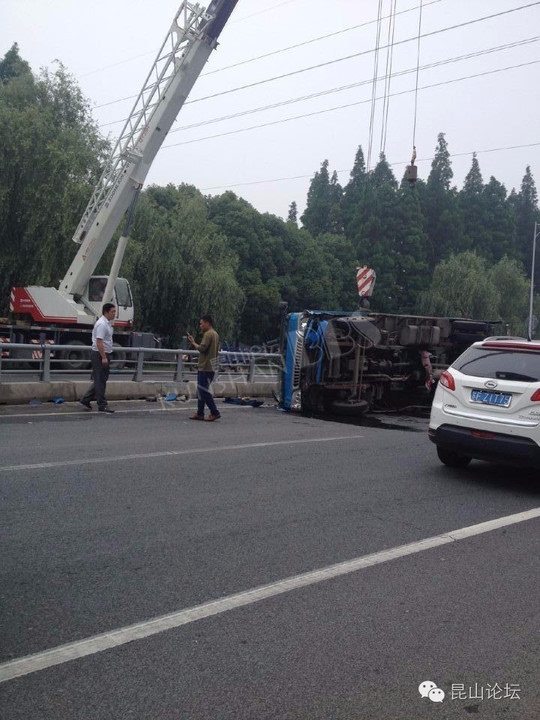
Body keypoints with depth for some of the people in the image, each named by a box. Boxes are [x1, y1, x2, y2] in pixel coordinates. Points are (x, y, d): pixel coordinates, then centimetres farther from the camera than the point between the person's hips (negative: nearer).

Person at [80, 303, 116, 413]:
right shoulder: (102, 324, -18)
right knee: (100, 380, -4)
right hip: (100, 355, -10)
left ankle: (86, 400, 21)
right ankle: (102, 405, 0)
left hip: (105, 354, 10)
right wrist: (104, 357, -26)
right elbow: (99, 342, -24)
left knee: (100, 380, 14)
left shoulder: (108, 323, 15)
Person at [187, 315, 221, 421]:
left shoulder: (208, 334, -14)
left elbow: (202, 348, -22)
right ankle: (200, 413, 14)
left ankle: (214, 413, -7)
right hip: (211, 367, 10)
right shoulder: (215, 334, 17)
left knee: (204, 391, -7)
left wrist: (193, 343, -7)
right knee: (201, 390, 13)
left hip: (205, 367, -10)